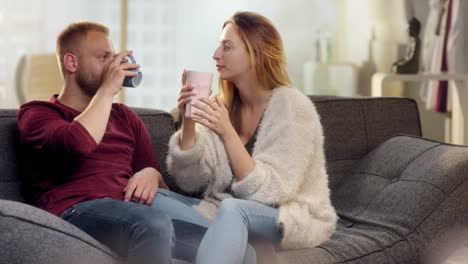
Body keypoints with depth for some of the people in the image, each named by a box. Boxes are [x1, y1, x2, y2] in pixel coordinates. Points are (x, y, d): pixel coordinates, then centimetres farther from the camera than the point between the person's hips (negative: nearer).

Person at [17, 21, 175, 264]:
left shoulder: (124, 116, 28)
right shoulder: (37, 113, 11)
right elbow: (77, 144, -12)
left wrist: (152, 174, -1)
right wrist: (108, 89, -2)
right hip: (73, 211, -4)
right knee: (153, 225, -38)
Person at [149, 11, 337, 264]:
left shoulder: (293, 108, -14)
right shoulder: (222, 106, 1)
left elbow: (269, 191, -20)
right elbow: (190, 181, -1)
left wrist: (227, 133, -28)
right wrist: (188, 122, -16)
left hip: (292, 217, -7)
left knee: (232, 209, -37)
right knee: (157, 197, -14)